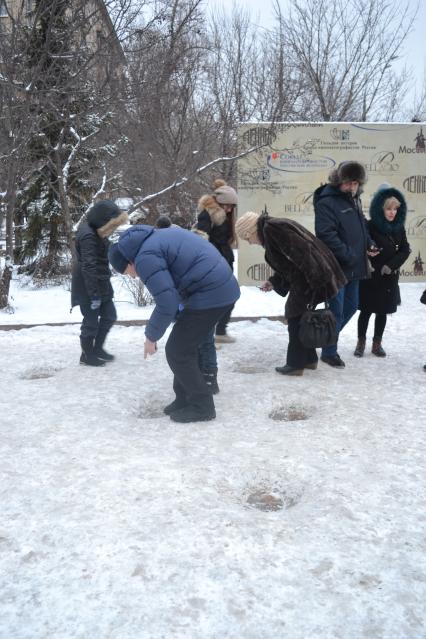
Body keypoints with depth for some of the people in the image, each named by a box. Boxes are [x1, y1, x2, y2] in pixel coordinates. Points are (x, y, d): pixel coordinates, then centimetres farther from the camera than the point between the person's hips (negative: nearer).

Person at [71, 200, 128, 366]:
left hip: (100, 282, 9)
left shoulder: (96, 230, 5)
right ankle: (87, 355, 19)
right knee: (91, 321, 2)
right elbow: (88, 267, -26)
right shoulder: (88, 236, -24)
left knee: (110, 315, 15)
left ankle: (97, 348, 29)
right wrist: (94, 295, -24)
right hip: (88, 285, -9)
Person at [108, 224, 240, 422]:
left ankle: (202, 406, 10)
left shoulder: (145, 258, -11)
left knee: (177, 352, 1)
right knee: (185, 347, 19)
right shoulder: (158, 236, 19)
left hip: (210, 294, -10)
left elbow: (167, 303, -18)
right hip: (224, 287, 10)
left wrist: (151, 336, -3)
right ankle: (185, 398, 28)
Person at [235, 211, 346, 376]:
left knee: (295, 316, -1)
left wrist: (313, 281, -24)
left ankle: (295, 364, 7)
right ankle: (309, 358, 26)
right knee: (302, 317, 17)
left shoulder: (271, 228, -14)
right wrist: (273, 281, 16)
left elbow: (299, 252, -22)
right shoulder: (272, 228, 18)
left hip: (309, 278, -10)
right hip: (305, 278, 10)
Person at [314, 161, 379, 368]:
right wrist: (348, 256, -24)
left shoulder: (353, 199, 13)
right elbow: (326, 235, -24)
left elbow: (361, 226, 24)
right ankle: (329, 352, 14)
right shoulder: (326, 202, -16)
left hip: (354, 267, 9)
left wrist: (369, 244, 6)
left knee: (351, 307, 18)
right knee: (336, 311, -1)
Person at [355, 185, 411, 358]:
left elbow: (405, 250, 1)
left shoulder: (399, 228, 2)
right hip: (370, 277, -4)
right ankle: (361, 342, 18)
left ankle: (377, 343, 22)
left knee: (383, 312, 10)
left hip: (390, 278, 4)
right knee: (366, 310, 4)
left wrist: (391, 265, -13)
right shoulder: (370, 227, -12)